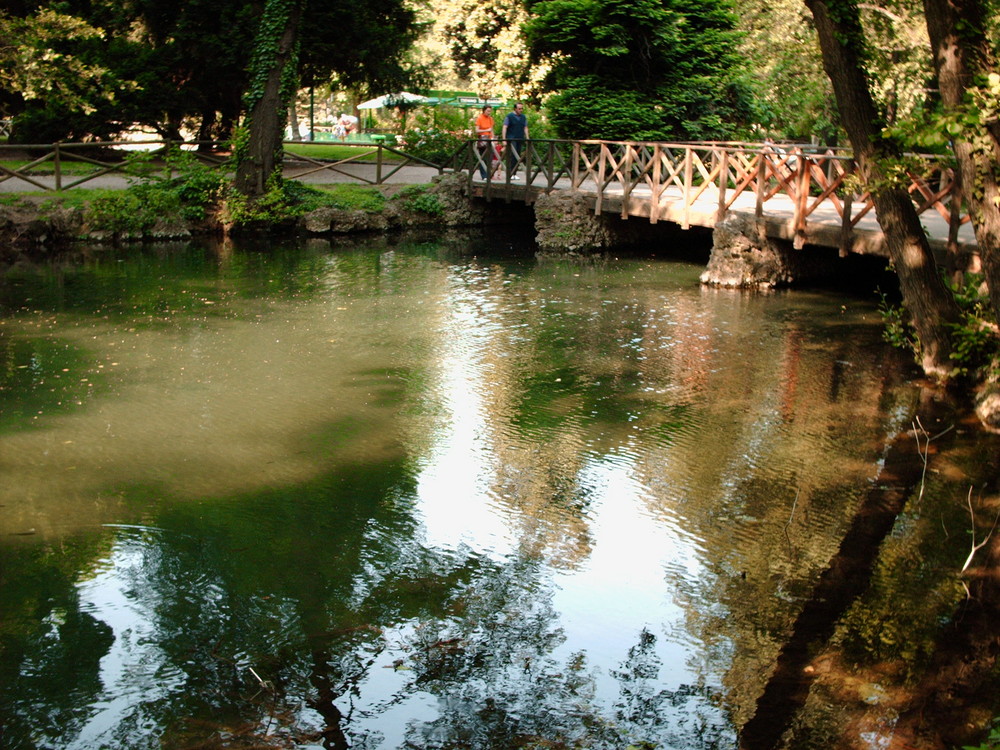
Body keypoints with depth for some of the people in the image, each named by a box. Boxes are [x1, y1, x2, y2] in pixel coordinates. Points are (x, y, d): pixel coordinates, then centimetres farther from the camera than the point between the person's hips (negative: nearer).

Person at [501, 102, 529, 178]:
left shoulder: (523, 117, 14)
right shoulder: (509, 117, -1)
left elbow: (525, 128, 17)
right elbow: (505, 128, -5)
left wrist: (527, 139, 8)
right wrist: (504, 140, -12)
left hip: (520, 139, 5)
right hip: (511, 139, -5)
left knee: (518, 156, 4)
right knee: (512, 155, -15)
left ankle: (514, 173, 8)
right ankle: (510, 173, -16)